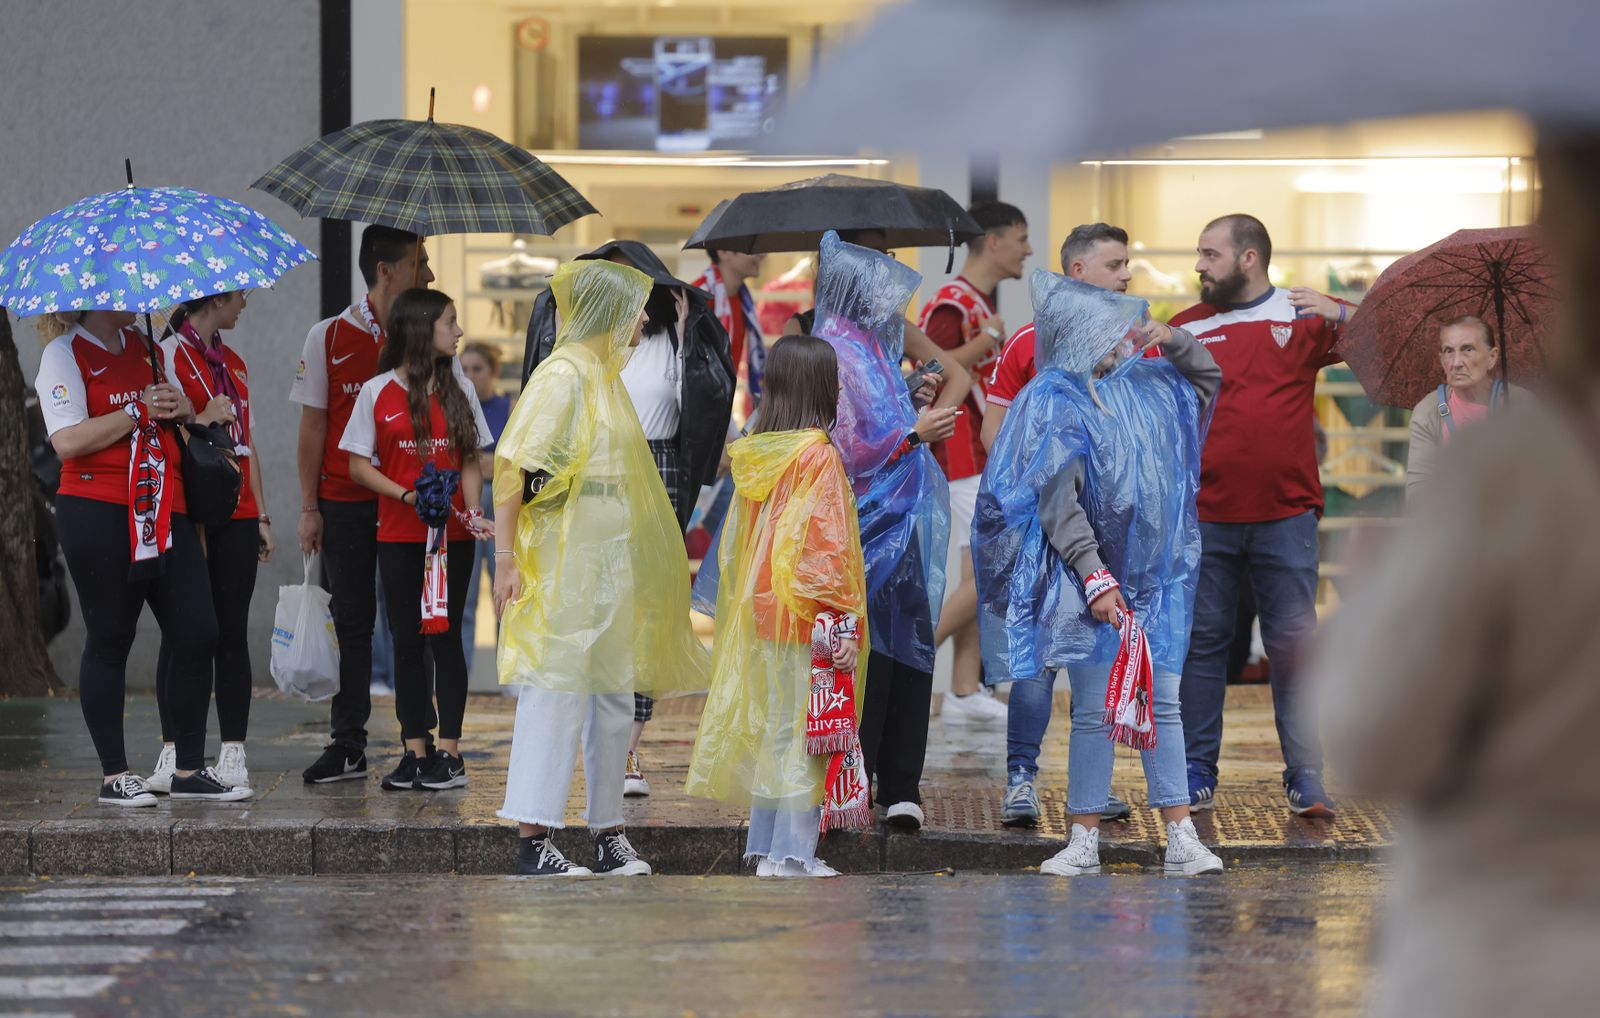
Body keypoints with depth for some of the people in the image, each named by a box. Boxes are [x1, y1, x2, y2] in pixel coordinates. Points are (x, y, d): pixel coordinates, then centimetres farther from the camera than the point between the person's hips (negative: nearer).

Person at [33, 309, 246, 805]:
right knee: (110, 640, 0)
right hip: (99, 516, -6)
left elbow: (184, 420, 28)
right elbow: (68, 441, -16)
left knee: (198, 636, 0)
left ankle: (190, 771, 9)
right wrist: (140, 410, -12)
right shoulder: (64, 353, -3)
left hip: (164, 513, 6)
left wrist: (183, 407, 4)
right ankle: (115, 776, 6)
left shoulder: (144, 346, 18)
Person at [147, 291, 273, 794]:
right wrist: (205, 420, -20)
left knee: (231, 632, 3)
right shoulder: (169, 356, -3)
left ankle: (233, 754, 3)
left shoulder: (232, 362, 19)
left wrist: (261, 515, 17)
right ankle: (173, 753, -1)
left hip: (236, 514, 6)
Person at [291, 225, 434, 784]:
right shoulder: (328, 338, 2)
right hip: (346, 502, -1)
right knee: (352, 620, 4)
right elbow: (313, 428, 3)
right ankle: (347, 747, 9)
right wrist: (309, 509, -1)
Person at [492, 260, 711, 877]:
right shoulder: (562, 375, -11)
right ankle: (532, 838, -11)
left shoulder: (605, 379, 15)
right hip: (564, 564, -9)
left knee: (615, 696, 10)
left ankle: (608, 833, 17)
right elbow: (513, 466, -16)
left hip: (612, 564, 9)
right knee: (556, 691, -10)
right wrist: (506, 558, -22)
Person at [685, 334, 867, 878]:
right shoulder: (818, 456, -13)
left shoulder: (756, 455, 8)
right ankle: (792, 853, -3)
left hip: (761, 610, 7)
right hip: (808, 613, -7)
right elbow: (829, 545, -16)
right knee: (808, 731, -3)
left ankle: (764, 845, 18)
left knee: (772, 726, 13)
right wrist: (845, 624, -13)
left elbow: (736, 540, 14)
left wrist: (741, 606, 21)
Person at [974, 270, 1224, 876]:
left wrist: (1173, 340, 7)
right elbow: (1057, 502, -14)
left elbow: (1207, 376, 28)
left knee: (1161, 705, 4)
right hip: (1089, 577, -5)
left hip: (1157, 576, 5)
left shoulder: (1144, 383, 9)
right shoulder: (1055, 403, -8)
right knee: (1094, 711, -1)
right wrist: (1095, 578, -20)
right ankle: (1084, 843, 7)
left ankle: (1182, 841, 4)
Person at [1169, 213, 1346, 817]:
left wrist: (1337, 313, -19)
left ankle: (1305, 777, 0)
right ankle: (1196, 772, 11)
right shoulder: (1185, 328, 10)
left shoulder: (1302, 317, 5)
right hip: (1205, 516, 2)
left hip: (1286, 513, -2)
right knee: (1202, 643, 4)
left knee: (1294, 642, -2)